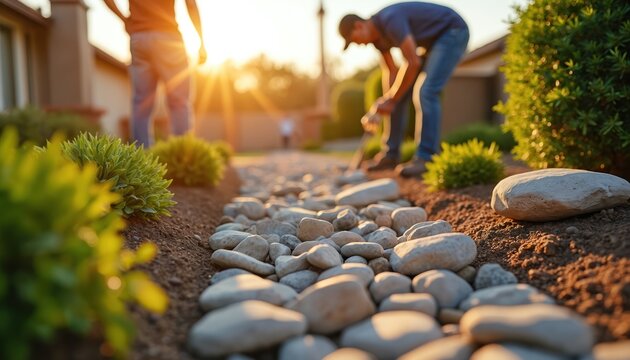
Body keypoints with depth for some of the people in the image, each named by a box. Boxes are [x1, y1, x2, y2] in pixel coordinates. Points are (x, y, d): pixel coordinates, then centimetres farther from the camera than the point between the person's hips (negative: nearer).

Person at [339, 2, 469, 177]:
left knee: (424, 92, -24)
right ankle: (391, 155, 5)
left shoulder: (390, 20, -29)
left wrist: (392, 100, -25)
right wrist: (387, 100, -10)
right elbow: (393, 72, 4)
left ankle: (425, 158, -20)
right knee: (399, 95, 1)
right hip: (433, 39, 9)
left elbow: (414, 63, -31)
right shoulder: (376, 35, -1)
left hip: (453, 32, -9)